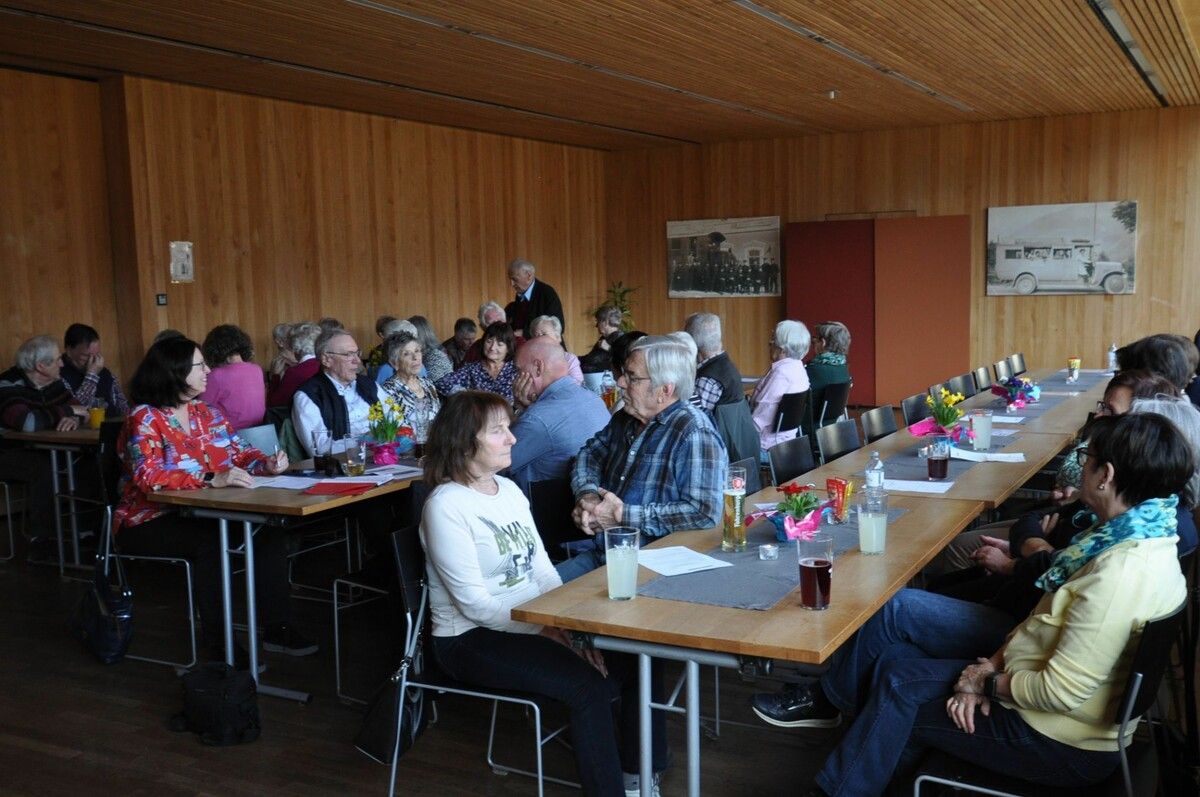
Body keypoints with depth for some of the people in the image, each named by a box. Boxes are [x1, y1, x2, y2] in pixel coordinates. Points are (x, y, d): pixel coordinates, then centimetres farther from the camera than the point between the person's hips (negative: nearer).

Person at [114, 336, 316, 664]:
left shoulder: (206, 412, 8)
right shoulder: (144, 419, -14)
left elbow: (238, 453, 10)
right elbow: (149, 477, -27)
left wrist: (266, 463, -12)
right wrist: (211, 480, -37)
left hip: (199, 514, 7)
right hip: (150, 522, -7)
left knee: (269, 529, -15)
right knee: (209, 541, -35)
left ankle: (278, 628, -11)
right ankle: (220, 646, -26)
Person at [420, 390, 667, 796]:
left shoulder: (508, 489, 9)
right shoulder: (446, 506, -16)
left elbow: (542, 568, 9)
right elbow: (474, 603, -19)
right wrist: (549, 629, -21)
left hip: (534, 621, 8)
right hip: (473, 639, -8)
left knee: (636, 659, -6)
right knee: (587, 685, -25)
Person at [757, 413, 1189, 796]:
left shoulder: (1121, 573, -33)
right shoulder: (1140, 534, -3)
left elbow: (1062, 693, -32)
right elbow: (1054, 614, 4)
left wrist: (990, 681, -15)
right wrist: (993, 663, -6)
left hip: (1061, 740, -9)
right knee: (898, 609, 5)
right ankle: (826, 697, 26)